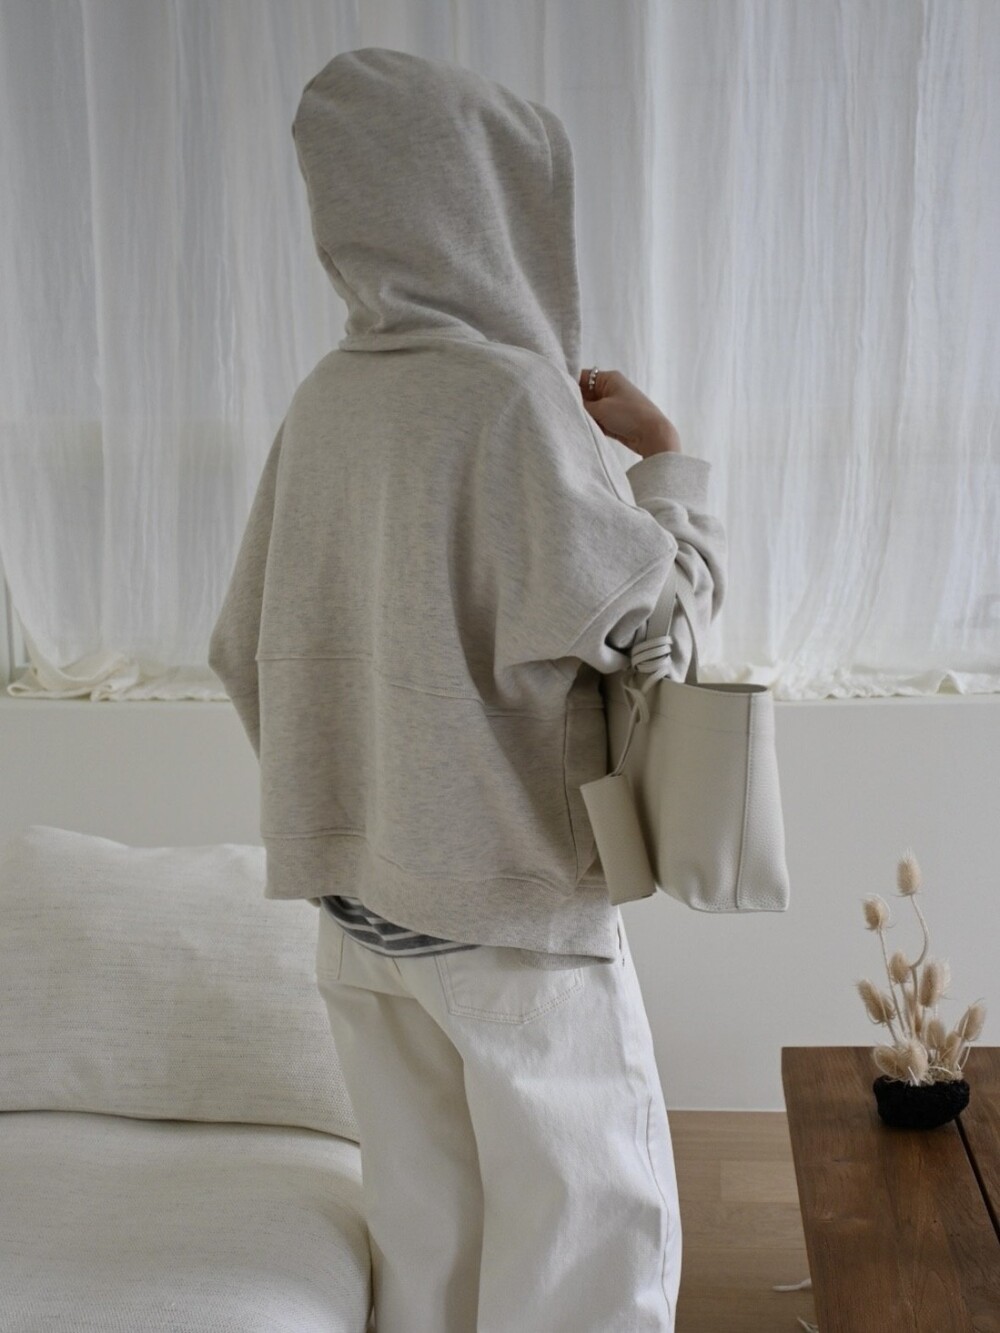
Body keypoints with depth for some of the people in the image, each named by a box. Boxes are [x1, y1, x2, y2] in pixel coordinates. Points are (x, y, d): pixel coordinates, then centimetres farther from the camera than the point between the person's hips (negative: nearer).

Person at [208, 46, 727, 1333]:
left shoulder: (323, 400, 3)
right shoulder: (511, 393, -18)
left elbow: (248, 648, 9)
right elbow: (642, 616, -18)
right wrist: (664, 452, -5)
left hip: (358, 890, 7)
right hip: (509, 897, -7)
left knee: (421, 1216, 19)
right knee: (588, 1222, 8)